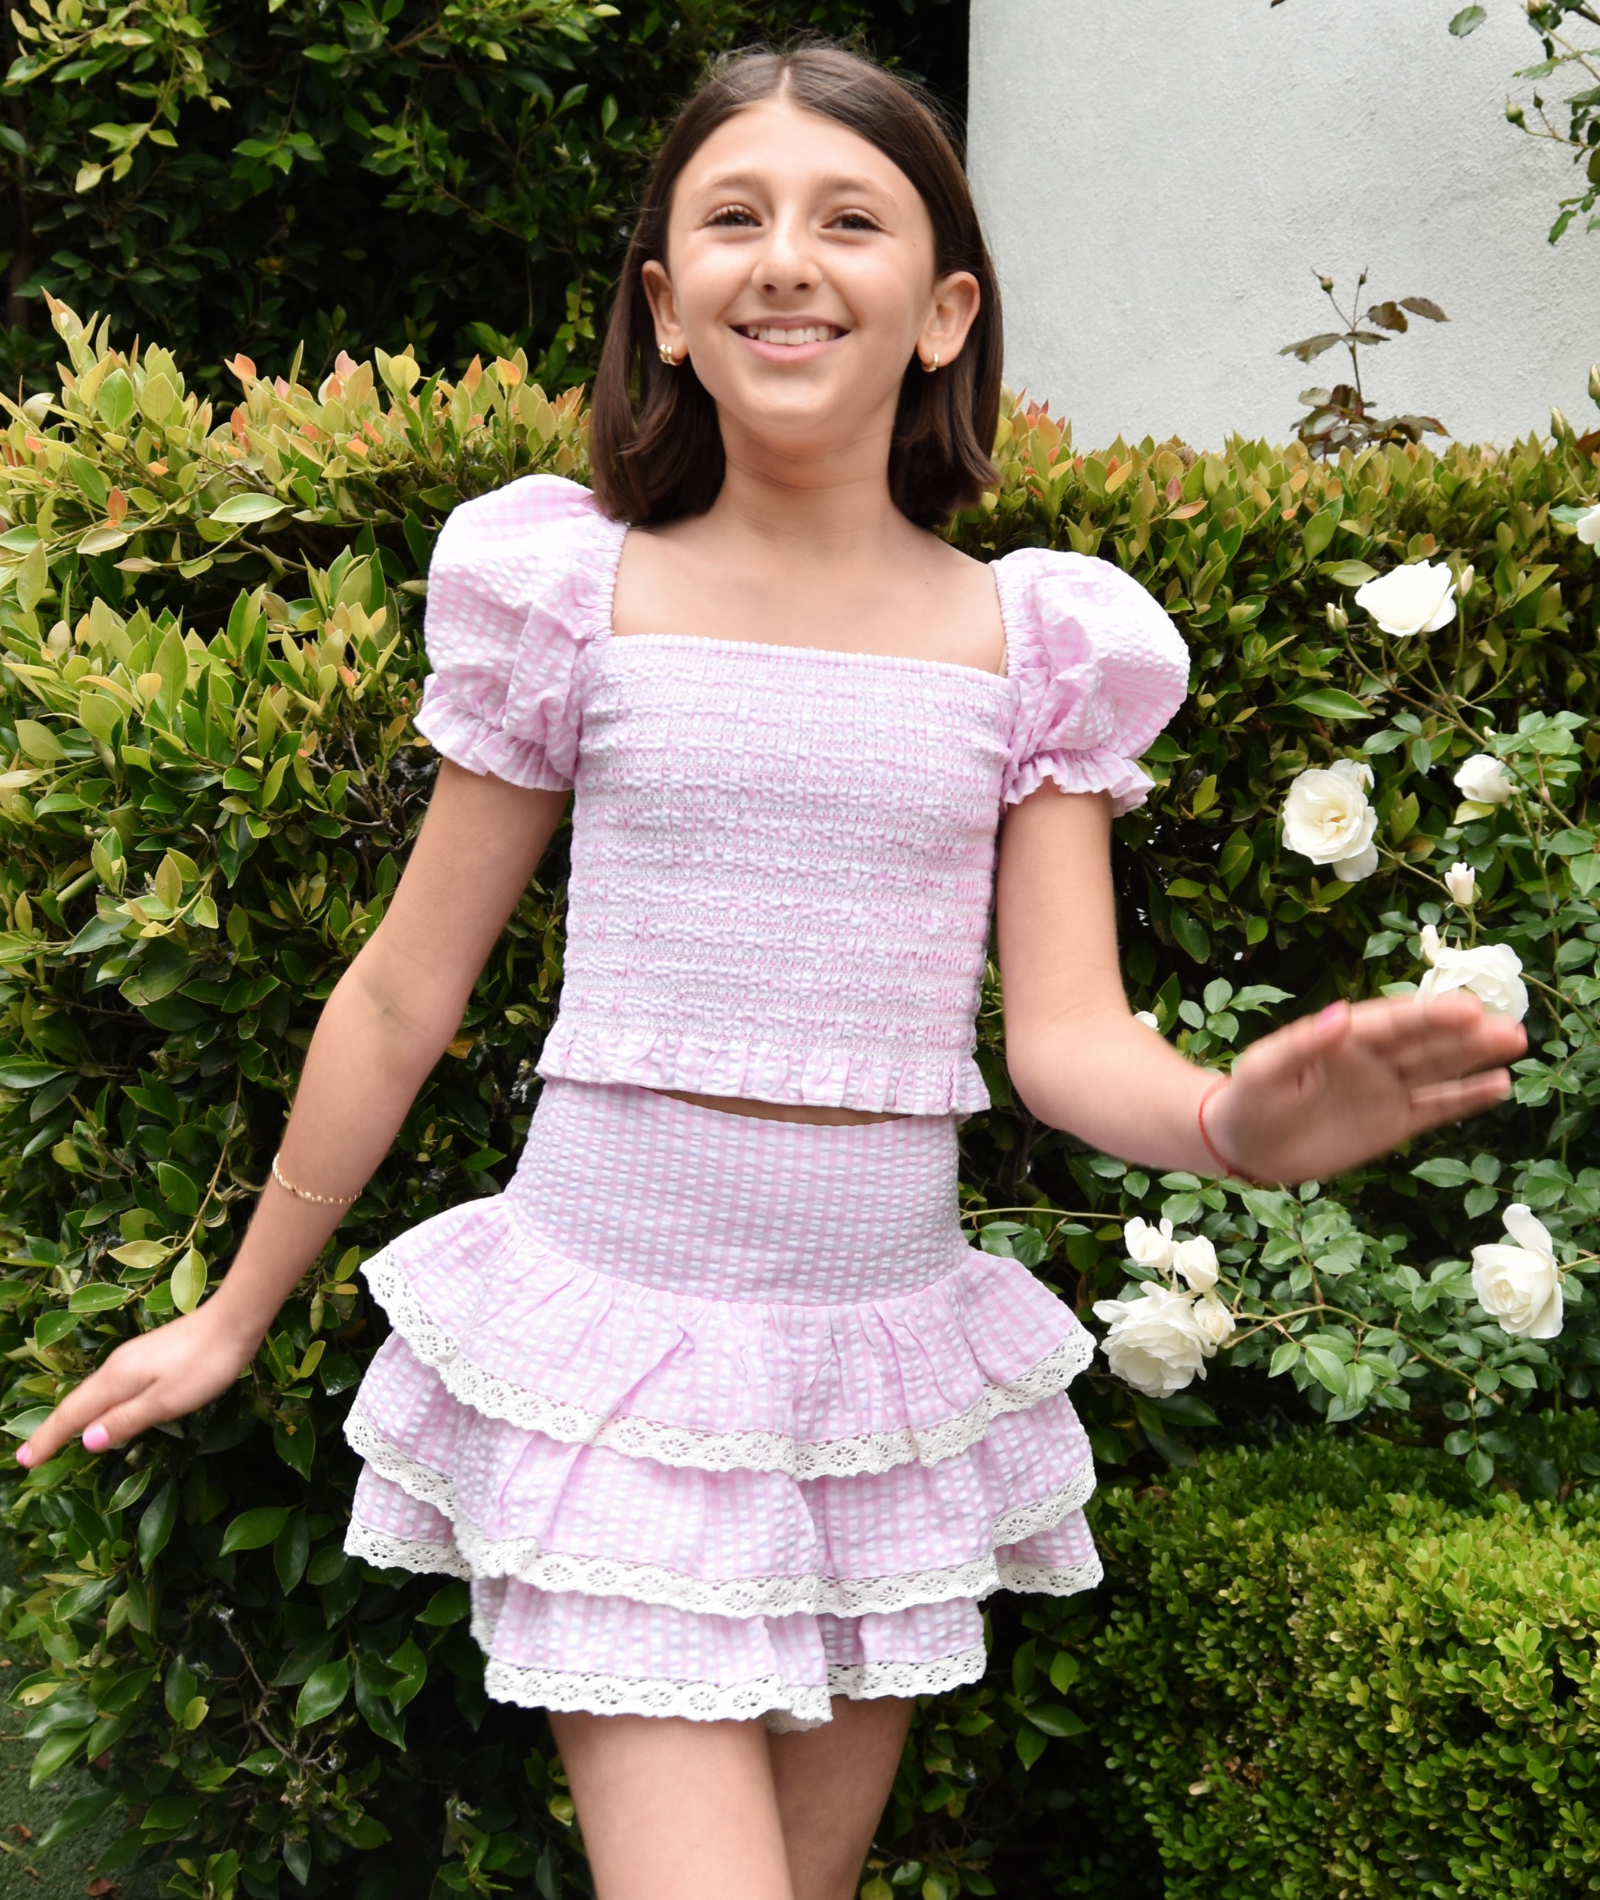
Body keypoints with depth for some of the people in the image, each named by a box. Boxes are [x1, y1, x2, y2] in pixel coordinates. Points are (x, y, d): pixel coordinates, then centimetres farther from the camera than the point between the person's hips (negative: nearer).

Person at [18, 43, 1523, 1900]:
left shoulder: (1033, 642, 1)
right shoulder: (572, 592, -3)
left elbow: (1068, 1033, -2)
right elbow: (402, 994, 5)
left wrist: (1230, 1121, -26)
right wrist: (237, 1313, 12)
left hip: (885, 1353, 3)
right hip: (613, 1339, -2)